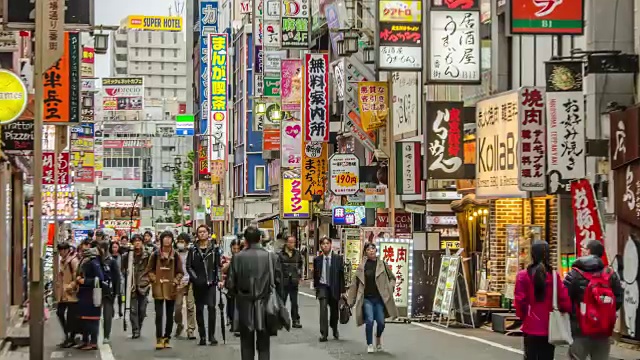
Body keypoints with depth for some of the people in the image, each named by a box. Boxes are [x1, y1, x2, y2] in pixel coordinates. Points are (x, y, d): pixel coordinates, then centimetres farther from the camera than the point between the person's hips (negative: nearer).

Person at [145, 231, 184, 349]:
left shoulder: (176, 256, 4)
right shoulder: (155, 255, 2)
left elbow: (180, 272, 8)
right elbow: (149, 270, 7)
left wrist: (175, 281, -6)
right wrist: (155, 279, -6)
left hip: (171, 289, 2)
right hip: (158, 288, -2)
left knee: (170, 315, 6)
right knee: (159, 314, -7)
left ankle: (167, 338, 15)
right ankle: (159, 339, -5)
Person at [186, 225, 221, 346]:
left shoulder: (214, 249, 7)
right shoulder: (193, 250, 7)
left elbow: (218, 265, 4)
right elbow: (188, 266, 5)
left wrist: (216, 279, -5)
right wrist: (194, 277, -7)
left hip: (210, 283, -1)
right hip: (198, 284, 2)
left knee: (211, 307, -13)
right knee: (199, 309, 5)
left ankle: (212, 335, -8)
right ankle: (202, 336, 12)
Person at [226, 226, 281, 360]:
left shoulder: (238, 257, -9)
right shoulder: (271, 257, -7)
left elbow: (230, 284, -7)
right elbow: (278, 281, -5)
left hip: (244, 307, 0)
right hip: (265, 306, 0)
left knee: (247, 344, 9)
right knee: (263, 345, 7)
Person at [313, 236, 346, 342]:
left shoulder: (338, 258, -3)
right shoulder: (317, 259, 1)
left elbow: (341, 275, -1)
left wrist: (342, 290, -4)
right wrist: (316, 286, 12)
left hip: (334, 287, 1)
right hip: (322, 287, 0)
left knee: (334, 310, 12)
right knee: (323, 308, -18)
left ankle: (334, 330, 39)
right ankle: (323, 334, -17)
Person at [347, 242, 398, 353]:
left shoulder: (382, 264, 2)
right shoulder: (362, 266, 0)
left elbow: (392, 278, 14)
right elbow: (355, 283, 3)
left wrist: (388, 288, -3)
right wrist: (351, 300, 2)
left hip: (379, 298, 1)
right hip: (367, 299, -1)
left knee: (381, 322, -1)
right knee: (369, 321, -13)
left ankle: (378, 336, 34)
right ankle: (370, 345, 5)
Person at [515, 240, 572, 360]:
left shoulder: (523, 275, -9)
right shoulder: (554, 275, -6)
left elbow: (520, 301, -8)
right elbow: (565, 300, -8)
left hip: (531, 327, -1)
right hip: (549, 328, 1)